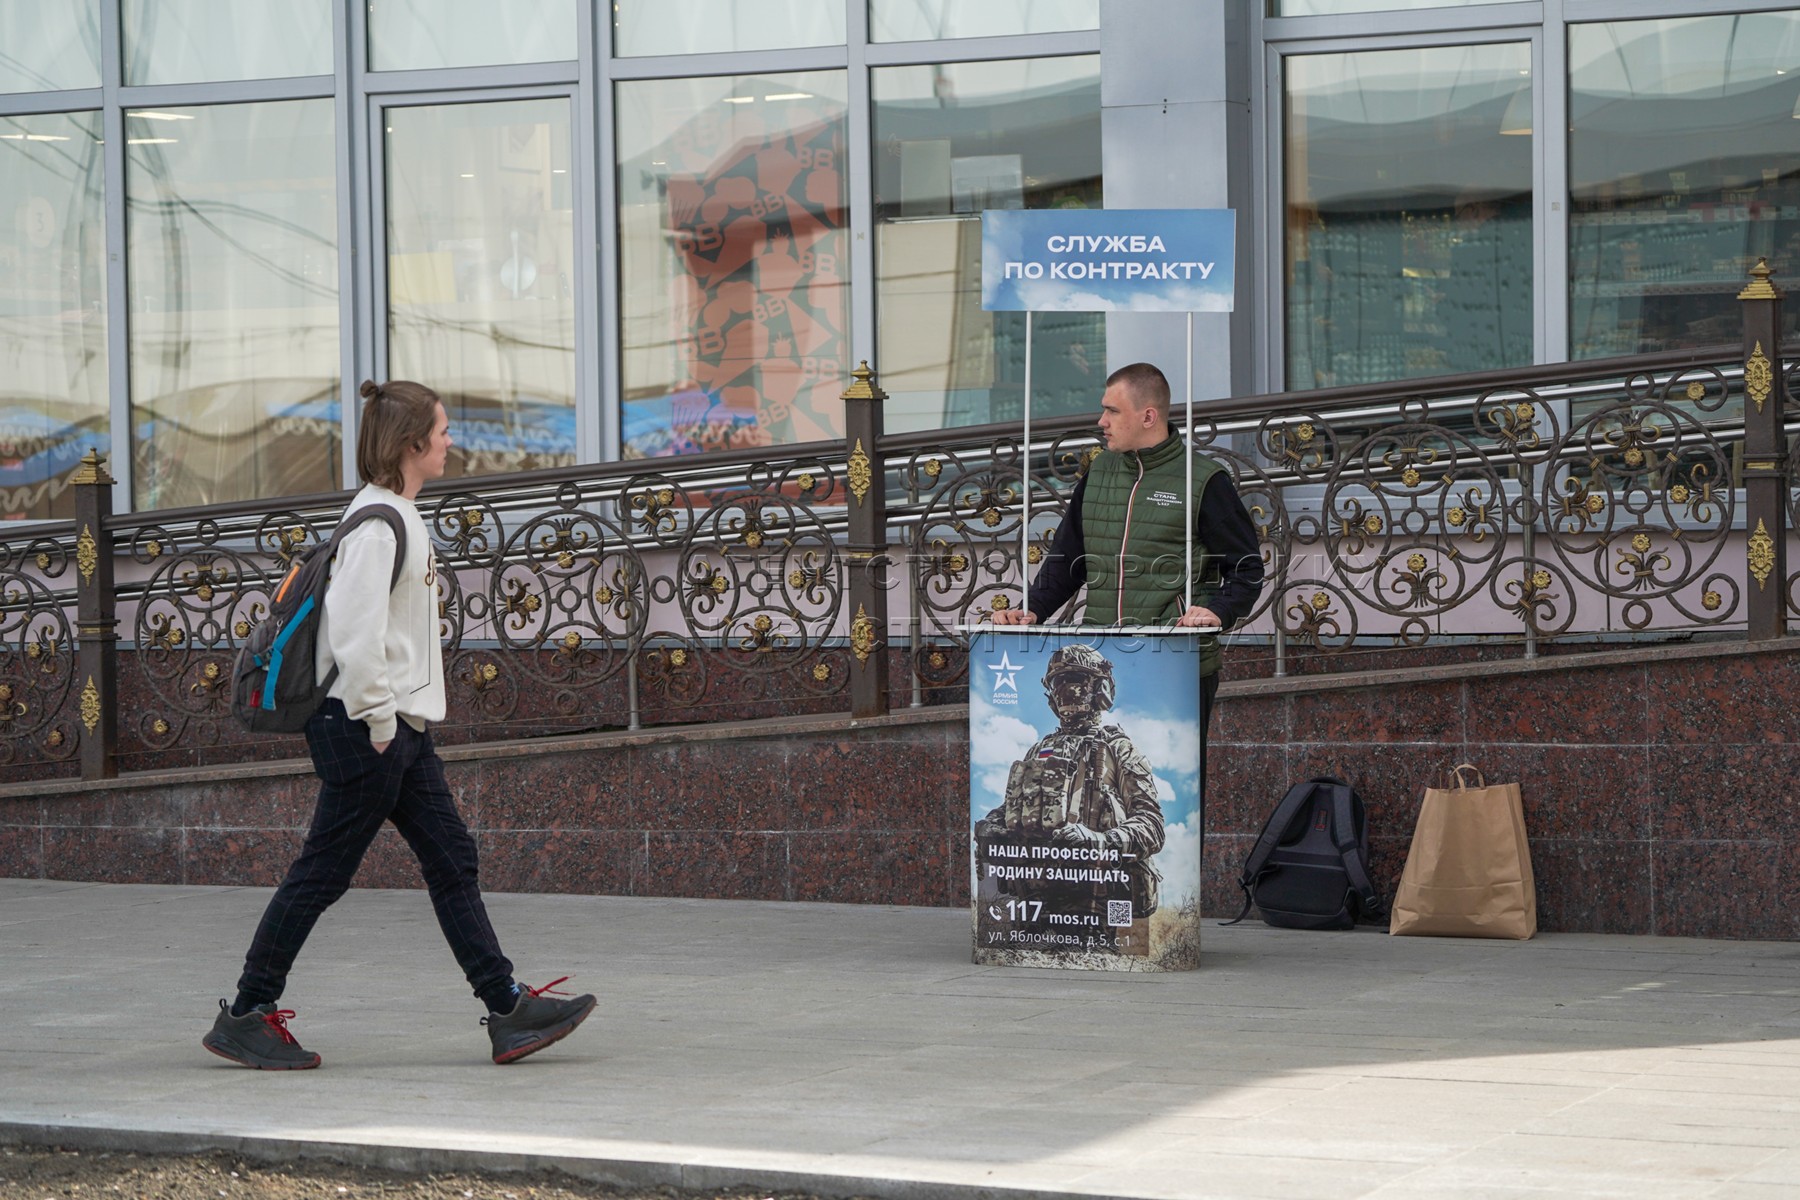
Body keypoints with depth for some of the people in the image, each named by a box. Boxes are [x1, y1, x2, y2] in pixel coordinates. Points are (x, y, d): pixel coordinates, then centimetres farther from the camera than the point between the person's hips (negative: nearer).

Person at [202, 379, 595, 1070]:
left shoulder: (401, 517, 14)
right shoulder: (376, 524, -17)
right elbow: (354, 635, -25)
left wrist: (396, 722, 18)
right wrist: (378, 722, -18)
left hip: (400, 727, 10)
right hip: (363, 728, -10)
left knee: (451, 859, 8)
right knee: (322, 874, -2)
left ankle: (507, 1010, 9)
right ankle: (245, 1017, 7)